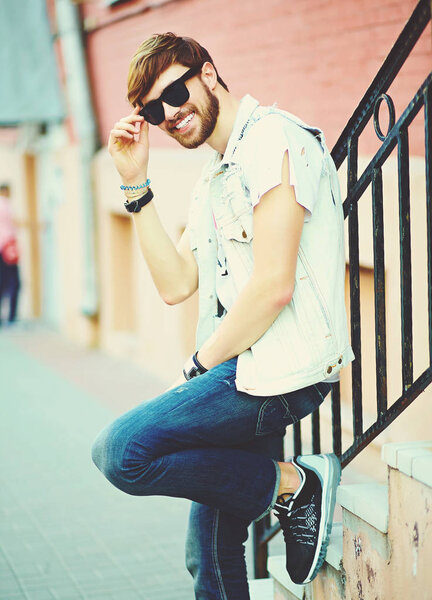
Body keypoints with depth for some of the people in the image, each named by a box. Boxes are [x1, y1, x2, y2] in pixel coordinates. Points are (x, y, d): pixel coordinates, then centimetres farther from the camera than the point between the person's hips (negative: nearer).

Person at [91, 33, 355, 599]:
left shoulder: (274, 139, -10)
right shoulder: (213, 179, 20)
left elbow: (274, 285, -18)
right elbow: (176, 285, 12)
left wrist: (201, 365, -7)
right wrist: (136, 184, 7)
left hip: (278, 371, -9)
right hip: (242, 371, 9)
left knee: (121, 450, -20)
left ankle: (292, 484, -8)